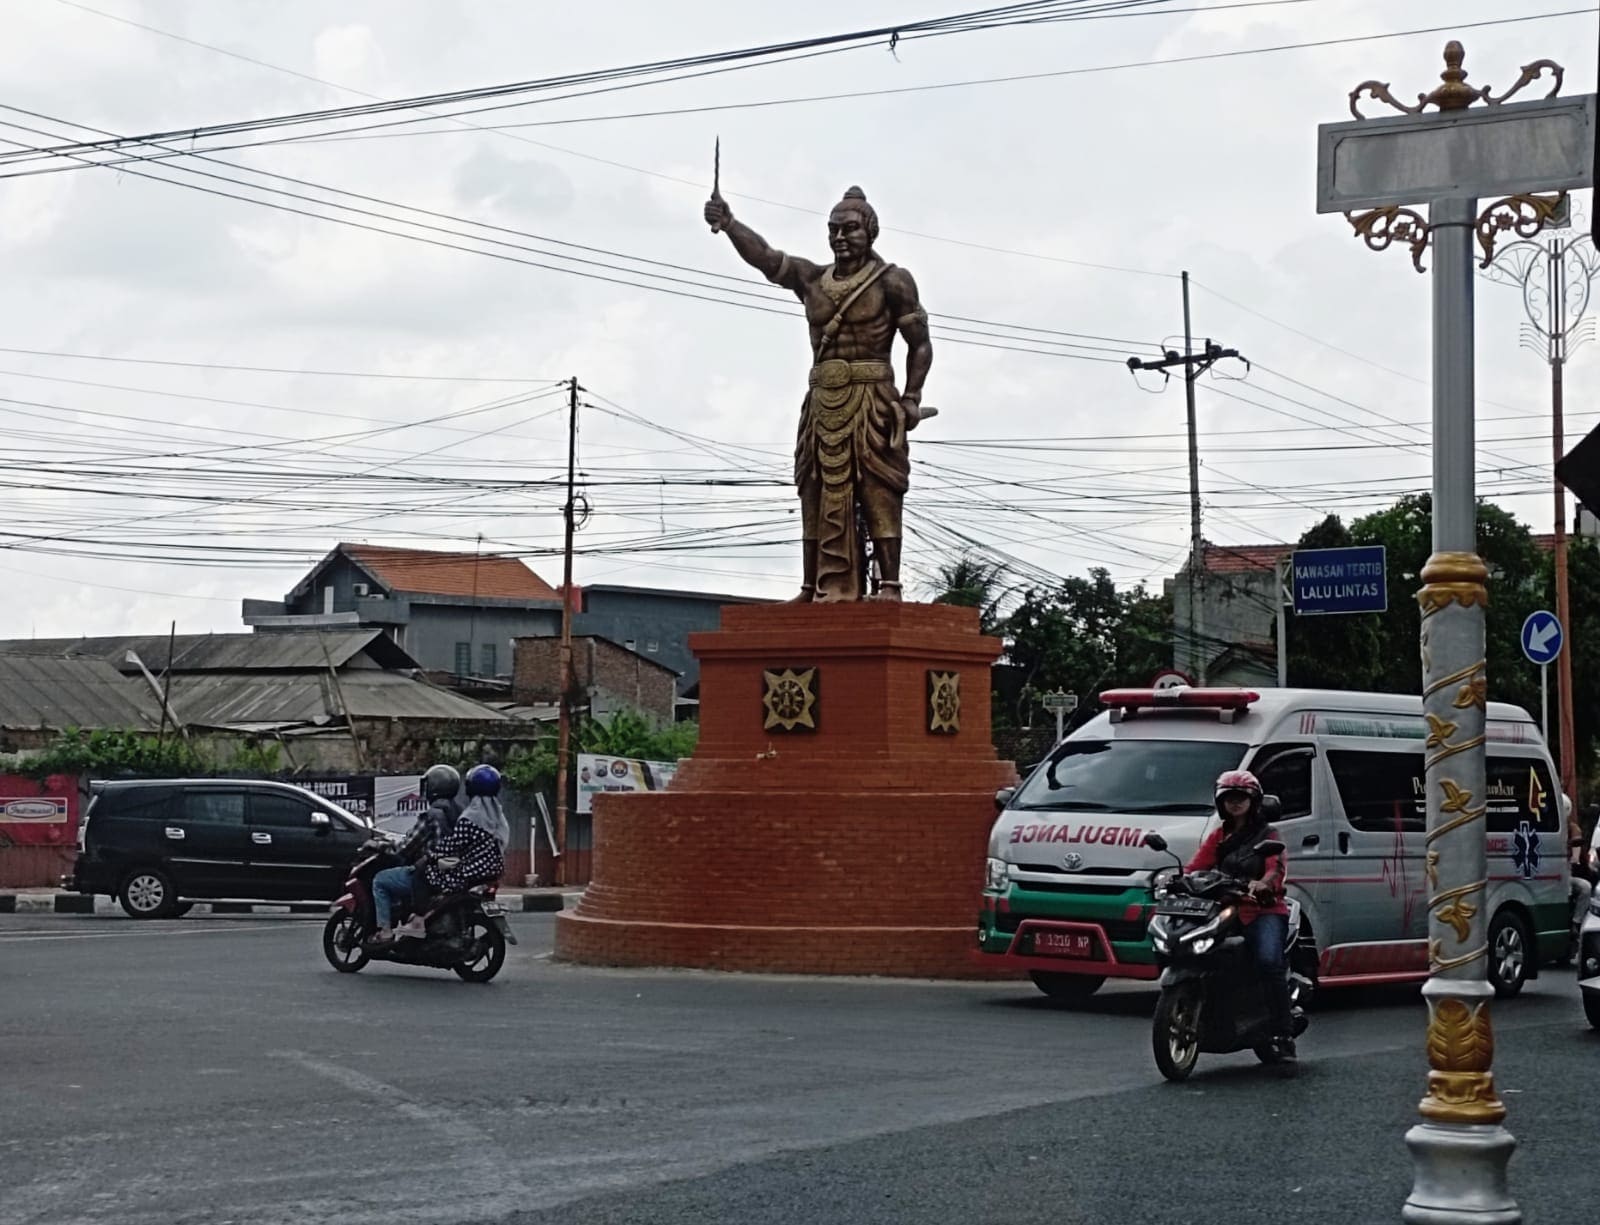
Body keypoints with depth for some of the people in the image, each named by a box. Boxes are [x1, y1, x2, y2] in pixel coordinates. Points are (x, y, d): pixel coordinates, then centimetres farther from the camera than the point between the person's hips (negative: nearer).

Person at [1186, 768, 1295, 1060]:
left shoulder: (1267, 834, 13)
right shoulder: (1218, 837, 25)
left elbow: (1276, 869, -5)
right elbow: (1196, 866, 11)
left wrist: (1263, 884, -29)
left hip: (1264, 910, -4)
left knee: (1269, 961, -29)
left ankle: (1283, 1033, -30)